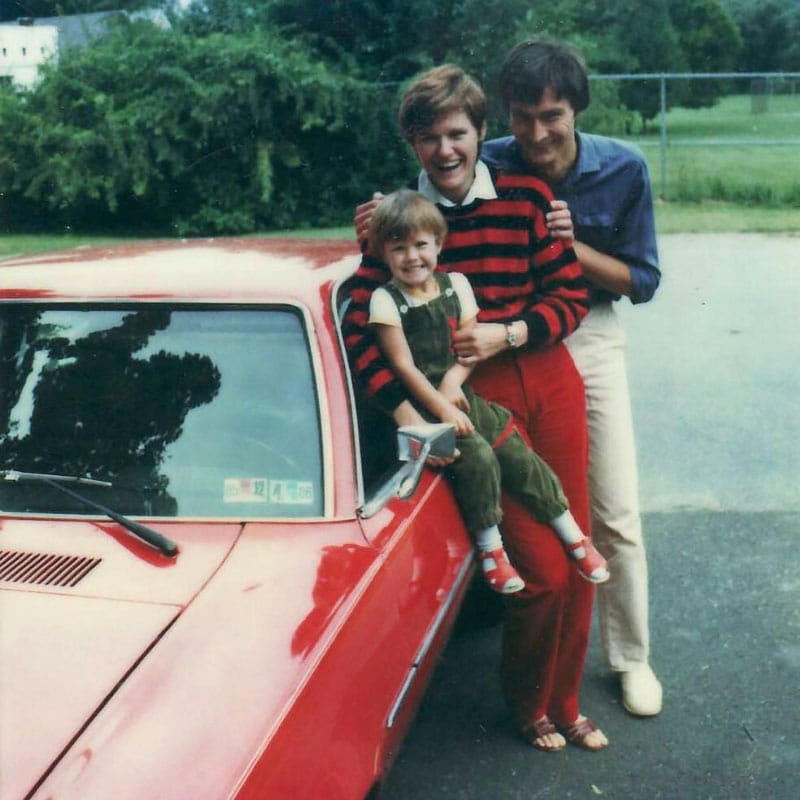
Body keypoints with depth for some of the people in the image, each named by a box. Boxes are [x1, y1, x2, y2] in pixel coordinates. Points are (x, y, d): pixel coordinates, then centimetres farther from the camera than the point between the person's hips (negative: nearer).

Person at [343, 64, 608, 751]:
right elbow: (358, 328, -7)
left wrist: (507, 334, -14)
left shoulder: (527, 197, 2)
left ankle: (564, 701, 34)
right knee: (543, 572, -3)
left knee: (576, 560, 10)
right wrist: (406, 411, -18)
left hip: (550, 381, 3)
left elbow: (571, 295, 2)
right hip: (475, 402, -3)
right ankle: (528, 705, 27)